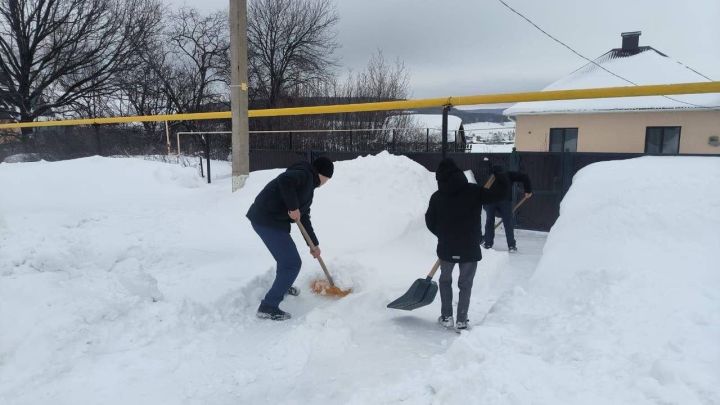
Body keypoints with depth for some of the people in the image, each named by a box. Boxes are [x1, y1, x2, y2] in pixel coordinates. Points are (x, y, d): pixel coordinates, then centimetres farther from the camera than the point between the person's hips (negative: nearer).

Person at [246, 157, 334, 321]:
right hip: (267, 220, -10)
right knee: (292, 263, -6)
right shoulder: (304, 174, -9)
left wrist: (314, 244, 29)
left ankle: (282, 286, 54)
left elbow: (304, 218, 26)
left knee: (286, 255, 31)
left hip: (271, 219, 10)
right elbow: (284, 180, -32)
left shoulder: (308, 185, 20)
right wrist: (293, 207, -23)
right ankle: (268, 307, -1)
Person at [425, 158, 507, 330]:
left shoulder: (437, 196, -3)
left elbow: (430, 222, 3)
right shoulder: (473, 191, -8)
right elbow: (496, 194, -1)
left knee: (445, 281, 22)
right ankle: (462, 320, 18)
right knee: (465, 284, 15)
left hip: (446, 249, 1)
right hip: (470, 249, -1)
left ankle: (446, 317, 22)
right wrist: (500, 177, 18)